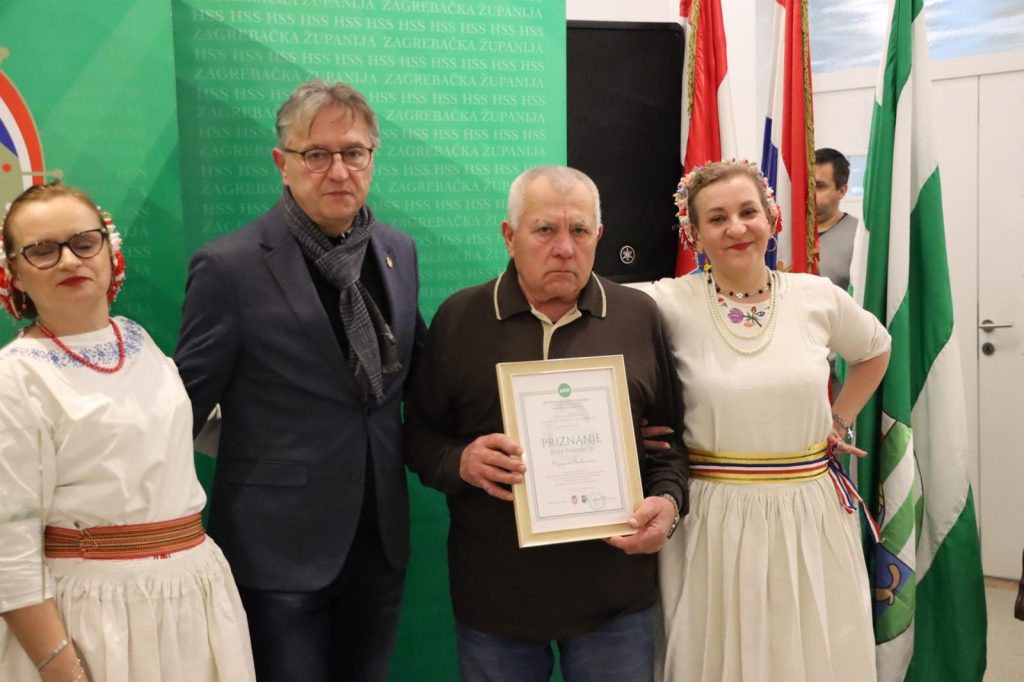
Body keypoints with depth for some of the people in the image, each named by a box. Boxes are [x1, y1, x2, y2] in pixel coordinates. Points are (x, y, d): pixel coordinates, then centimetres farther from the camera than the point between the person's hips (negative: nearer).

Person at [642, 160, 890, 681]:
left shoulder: (818, 297, 2)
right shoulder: (672, 303, -8)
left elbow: (875, 350, 20)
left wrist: (839, 422, 13)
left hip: (809, 516, 3)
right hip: (712, 520, -3)